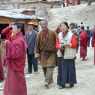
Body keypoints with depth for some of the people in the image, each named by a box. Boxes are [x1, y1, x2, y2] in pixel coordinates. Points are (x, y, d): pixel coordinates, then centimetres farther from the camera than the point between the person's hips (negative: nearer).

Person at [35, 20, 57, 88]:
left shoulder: (52, 33, -5)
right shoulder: (39, 34, 2)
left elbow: (56, 42, -1)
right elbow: (37, 44, 5)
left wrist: (56, 51, -1)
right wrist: (37, 54, 3)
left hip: (51, 53, -3)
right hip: (43, 54, 3)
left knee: (50, 67, -11)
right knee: (44, 67, 8)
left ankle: (47, 82, -11)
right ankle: (50, 80, 24)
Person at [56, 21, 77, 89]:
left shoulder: (71, 35, -4)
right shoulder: (59, 35, 9)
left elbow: (74, 44, -9)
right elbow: (57, 44, 9)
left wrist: (67, 44, -20)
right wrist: (60, 47, -12)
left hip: (69, 55, -3)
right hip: (62, 55, 3)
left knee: (70, 68, 1)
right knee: (62, 69, 4)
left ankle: (71, 82, 14)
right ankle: (62, 83, 10)